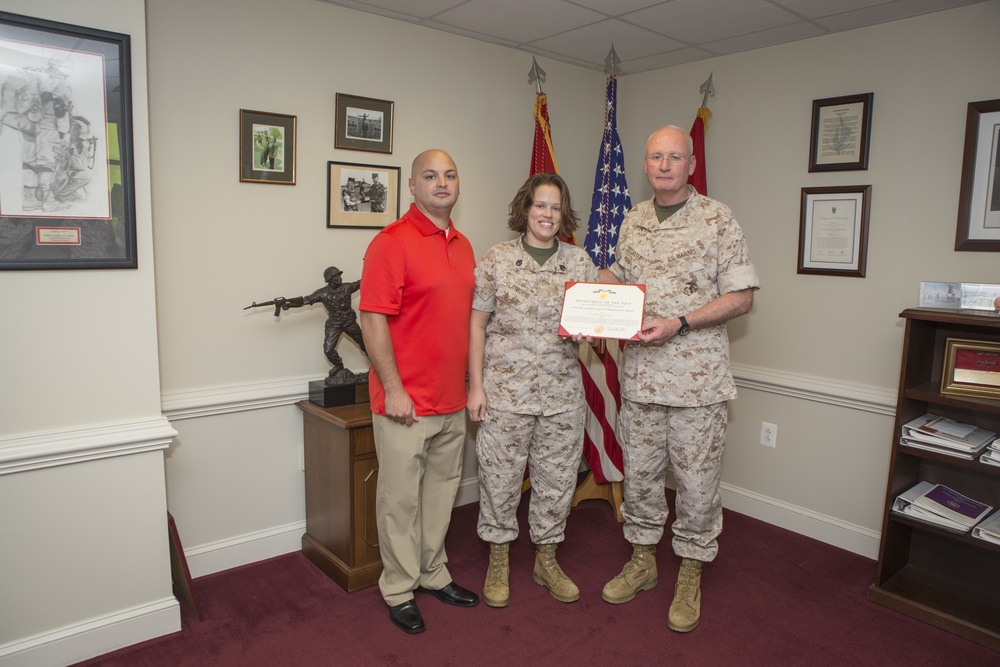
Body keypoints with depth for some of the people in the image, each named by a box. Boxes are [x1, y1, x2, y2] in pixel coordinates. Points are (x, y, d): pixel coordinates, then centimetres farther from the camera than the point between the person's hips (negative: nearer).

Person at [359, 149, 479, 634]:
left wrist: (473, 381, 16)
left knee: (442, 489, 18)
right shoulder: (391, 243, -11)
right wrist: (393, 390, -18)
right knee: (400, 498, 6)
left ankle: (434, 575, 36)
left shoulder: (462, 246, 12)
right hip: (405, 402, -7)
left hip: (452, 400, 7)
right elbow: (372, 320, -16)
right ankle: (399, 590, 24)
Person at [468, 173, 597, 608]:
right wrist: (475, 386, -5)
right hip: (505, 389, -2)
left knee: (557, 477, 12)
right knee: (500, 476, 6)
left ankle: (547, 560, 32)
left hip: (563, 392, 3)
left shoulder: (580, 261, 6)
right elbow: (477, 324, -1)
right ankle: (499, 561, 28)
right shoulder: (497, 260, -1)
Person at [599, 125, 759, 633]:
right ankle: (643, 560, 33)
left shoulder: (717, 219, -5)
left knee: (697, 478, 6)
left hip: (697, 376, -4)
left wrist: (679, 323, -18)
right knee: (638, 471, 13)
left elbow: (741, 297, -8)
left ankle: (690, 576, 25)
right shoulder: (634, 220, 10)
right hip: (640, 372, 5)